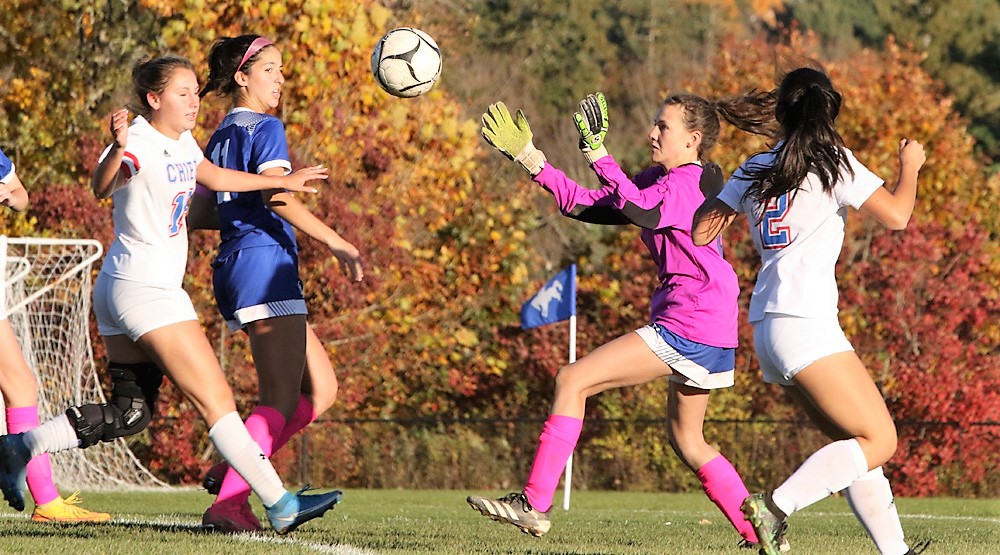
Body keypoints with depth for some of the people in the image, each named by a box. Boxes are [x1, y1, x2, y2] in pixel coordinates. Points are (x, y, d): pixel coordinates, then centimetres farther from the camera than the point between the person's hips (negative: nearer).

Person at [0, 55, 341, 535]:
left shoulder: (182, 143, 11)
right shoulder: (141, 145, -17)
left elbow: (217, 178, 30)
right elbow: (102, 188, -36)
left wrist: (284, 182, 35)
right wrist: (118, 149, -56)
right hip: (147, 291, -10)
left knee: (130, 414, 11)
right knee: (216, 399, -7)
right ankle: (280, 505, -5)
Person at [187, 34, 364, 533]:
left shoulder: (221, 137, 20)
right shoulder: (265, 128, -6)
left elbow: (202, 213, 21)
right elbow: (278, 195, -20)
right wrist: (336, 243, -22)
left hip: (233, 268, 9)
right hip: (265, 264, -9)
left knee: (321, 389, 12)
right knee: (282, 397, -11)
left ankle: (230, 469, 6)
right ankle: (228, 501, -19)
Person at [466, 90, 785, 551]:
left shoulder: (693, 181, -11)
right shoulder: (657, 180, 17)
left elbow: (642, 212, -30)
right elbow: (585, 205, 15)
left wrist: (598, 155, -29)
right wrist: (529, 159, 11)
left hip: (689, 325, -11)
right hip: (705, 331, 11)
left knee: (573, 380, -12)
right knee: (687, 441, 20)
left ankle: (534, 504, -15)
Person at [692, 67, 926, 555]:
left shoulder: (756, 168, 12)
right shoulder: (831, 162, -4)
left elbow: (701, 231, 15)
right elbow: (896, 215, -8)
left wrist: (734, 208, 34)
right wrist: (910, 166, 10)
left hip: (768, 327, 8)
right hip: (805, 324, -8)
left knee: (855, 441, 12)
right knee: (879, 441, -7)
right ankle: (776, 507, -20)